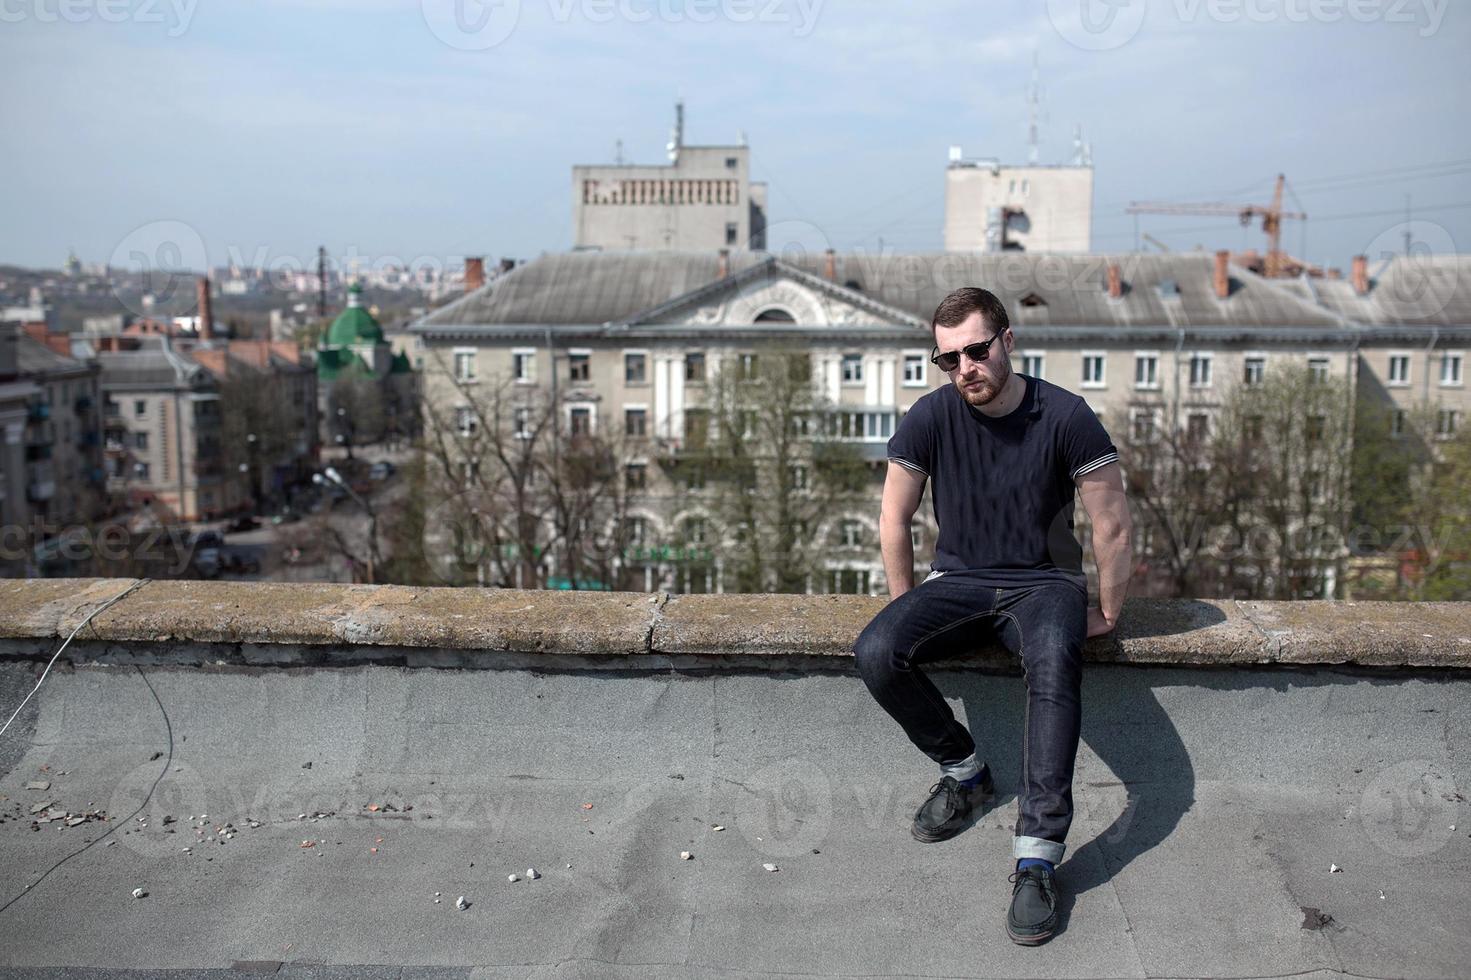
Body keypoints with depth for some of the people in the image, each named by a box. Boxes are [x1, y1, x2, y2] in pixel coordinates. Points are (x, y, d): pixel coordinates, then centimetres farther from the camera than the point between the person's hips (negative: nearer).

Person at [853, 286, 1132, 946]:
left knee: (1054, 662, -37)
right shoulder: (929, 418, -7)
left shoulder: (1065, 416, -12)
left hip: (1043, 582, -2)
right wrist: (909, 610, 4)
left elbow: (1112, 526, -4)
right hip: (957, 581, 3)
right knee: (876, 652, -26)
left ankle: (1038, 858, -33)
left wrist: (1107, 613, 0)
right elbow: (894, 519, 3)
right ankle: (964, 772, 0)